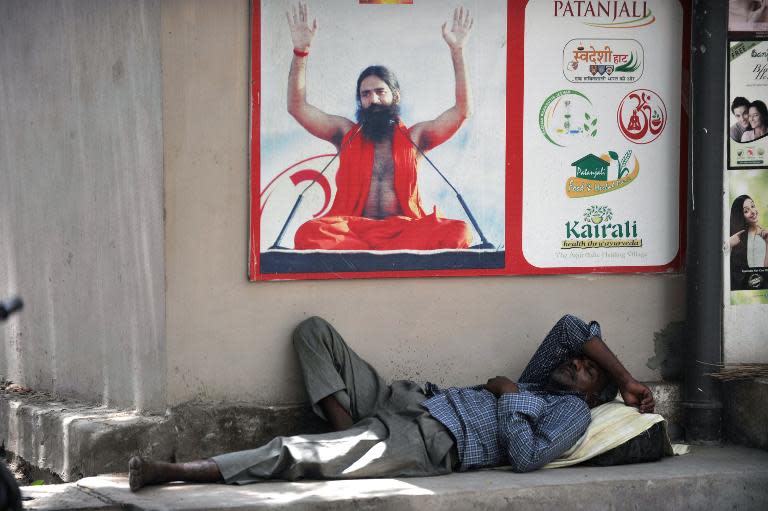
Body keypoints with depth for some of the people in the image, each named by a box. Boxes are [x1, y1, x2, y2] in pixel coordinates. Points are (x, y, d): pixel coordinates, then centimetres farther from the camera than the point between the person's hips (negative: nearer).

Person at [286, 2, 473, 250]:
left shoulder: (413, 137, 19)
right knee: (309, 233, -35)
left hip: (403, 228, 1)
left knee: (459, 231, -31)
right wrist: (301, 51, -2)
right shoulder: (347, 134, 19)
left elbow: (462, 110, 10)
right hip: (354, 228, -1)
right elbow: (297, 107, 10)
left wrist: (457, 51, 3)